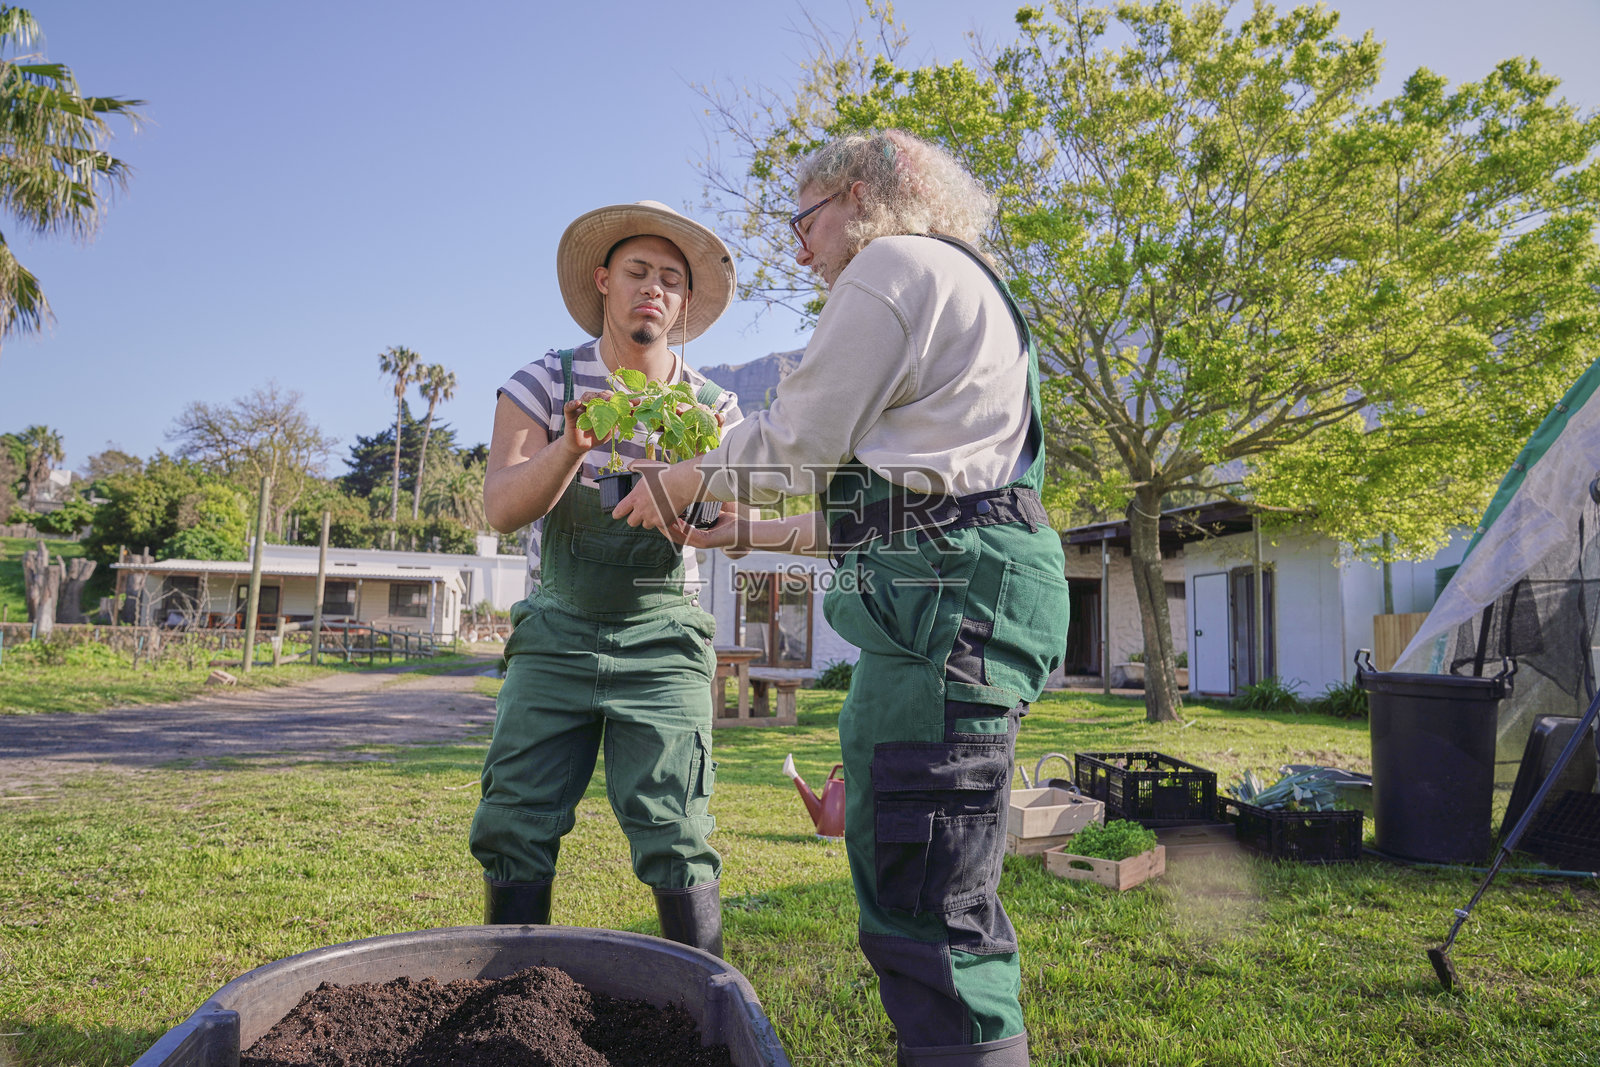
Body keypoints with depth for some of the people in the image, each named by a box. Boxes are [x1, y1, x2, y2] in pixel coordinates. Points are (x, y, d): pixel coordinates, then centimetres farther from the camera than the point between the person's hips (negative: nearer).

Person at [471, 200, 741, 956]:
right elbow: (501, 509, -11)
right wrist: (572, 446, -29)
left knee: (673, 835, -8)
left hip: (661, 638, 0)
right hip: (557, 631, 1)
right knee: (514, 829, 0)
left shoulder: (712, 407, 2)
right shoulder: (544, 384, -1)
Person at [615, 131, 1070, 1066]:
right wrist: (754, 533, 27)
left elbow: (800, 439, -5)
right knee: (900, 875, 14)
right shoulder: (963, 286, 31)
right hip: (950, 588, 11)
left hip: (948, 591, -11)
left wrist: (685, 480, 12)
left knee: (926, 916, -10)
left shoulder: (896, 262, 0)